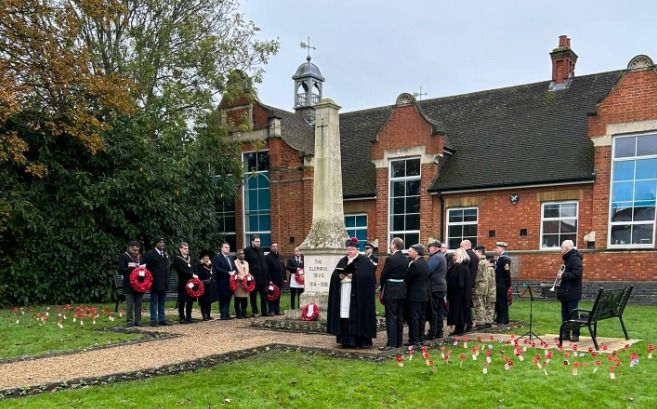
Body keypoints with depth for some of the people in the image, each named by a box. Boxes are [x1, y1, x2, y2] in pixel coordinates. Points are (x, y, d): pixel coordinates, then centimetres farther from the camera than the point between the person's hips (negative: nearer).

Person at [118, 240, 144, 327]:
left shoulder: (140, 257, 16)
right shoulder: (123, 256, 1)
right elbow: (121, 270, -7)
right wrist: (133, 268, -17)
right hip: (129, 285, -5)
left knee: (139, 304, 6)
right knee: (130, 304, -4)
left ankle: (138, 320, 11)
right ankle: (129, 321, 2)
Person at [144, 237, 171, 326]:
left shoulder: (165, 254, 16)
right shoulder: (150, 254, -6)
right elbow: (145, 267, -9)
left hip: (164, 283, 6)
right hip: (155, 282, -6)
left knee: (162, 302, 11)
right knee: (154, 302, 0)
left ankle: (162, 319, 16)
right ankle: (154, 320, 3)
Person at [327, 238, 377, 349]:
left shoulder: (364, 261, 0)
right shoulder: (342, 261, 16)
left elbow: (367, 275, -11)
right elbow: (334, 274, 10)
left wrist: (353, 275, -18)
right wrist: (340, 276, -10)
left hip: (358, 294, -5)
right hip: (344, 294, 5)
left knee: (357, 316, -6)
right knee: (345, 317, 1)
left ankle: (362, 340, 0)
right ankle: (347, 340, 7)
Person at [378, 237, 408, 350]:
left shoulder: (390, 259, -16)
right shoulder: (405, 259, 5)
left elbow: (383, 275, -11)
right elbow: (406, 275, 10)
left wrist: (382, 289, 5)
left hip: (391, 291, -7)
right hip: (402, 290, 7)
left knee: (391, 317, -3)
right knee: (400, 317, 12)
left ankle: (391, 343, -4)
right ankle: (398, 342, 18)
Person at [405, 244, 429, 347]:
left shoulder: (414, 264, -18)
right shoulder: (425, 264, 10)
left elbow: (407, 279, -16)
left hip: (415, 295, -9)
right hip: (424, 294, 9)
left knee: (413, 317, -4)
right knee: (421, 317, 12)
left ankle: (414, 340, -4)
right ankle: (420, 338, 18)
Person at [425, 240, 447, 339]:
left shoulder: (435, 257, -15)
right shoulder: (442, 256, 16)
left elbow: (427, 271, -22)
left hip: (434, 287, -10)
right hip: (442, 286, 10)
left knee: (432, 311, -5)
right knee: (439, 310, 12)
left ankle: (432, 333, -3)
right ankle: (439, 332, 17)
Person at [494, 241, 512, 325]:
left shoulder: (505, 258, -16)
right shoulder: (500, 257, 15)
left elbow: (507, 273, -19)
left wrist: (508, 285, -18)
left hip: (502, 284, -10)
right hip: (499, 284, 10)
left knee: (503, 301, -3)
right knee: (498, 301, 14)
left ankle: (504, 319, 4)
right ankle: (499, 318, 23)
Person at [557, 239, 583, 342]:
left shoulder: (575, 258, -15)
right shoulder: (567, 259, 16)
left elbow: (576, 274, -25)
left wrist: (563, 275, -18)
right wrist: (561, 274, 3)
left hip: (572, 292, -10)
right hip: (565, 291, 10)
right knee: (565, 313, 11)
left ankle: (575, 334, 0)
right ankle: (566, 333, 17)